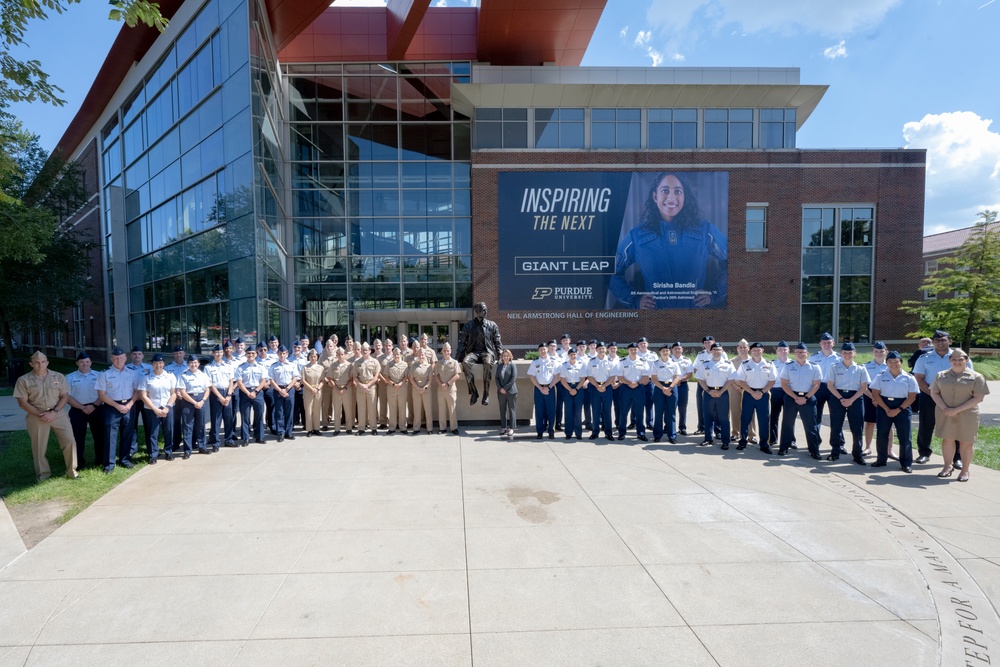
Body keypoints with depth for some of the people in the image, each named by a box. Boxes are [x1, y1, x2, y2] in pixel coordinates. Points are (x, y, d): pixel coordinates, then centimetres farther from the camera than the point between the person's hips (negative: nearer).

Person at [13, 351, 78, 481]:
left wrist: (54, 412, -12)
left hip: (58, 414, 1)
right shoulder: (24, 380, -2)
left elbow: (65, 396, 1)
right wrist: (40, 414, -14)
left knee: (69, 441, -3)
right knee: (39, 447, 8)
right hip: (36, 417, -1)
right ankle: (43, 474, 24)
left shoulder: (58, 377, 2)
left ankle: (71, 471, 12)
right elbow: (22, 402, -4)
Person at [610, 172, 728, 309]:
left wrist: (715, 294, -3)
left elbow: (732, 263, 7)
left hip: (696, 307, 1)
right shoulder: (637, 235, -6)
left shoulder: (705, 230, -4)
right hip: (654, 307, -1)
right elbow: (612, 274, 2)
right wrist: (635, 300, -8)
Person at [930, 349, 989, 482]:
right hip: (945, 414, 2)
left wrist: (957, 410, -17)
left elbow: (978, 397, -8)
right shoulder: (941, 375, 7)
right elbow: (934, 393, 5)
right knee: (947, 440, 9)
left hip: (967, 415, -2)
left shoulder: (976, 377, -2)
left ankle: (966, 469, 19)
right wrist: (944, 408, -11)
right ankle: (947, 466, 22)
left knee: (965, 442, 6)